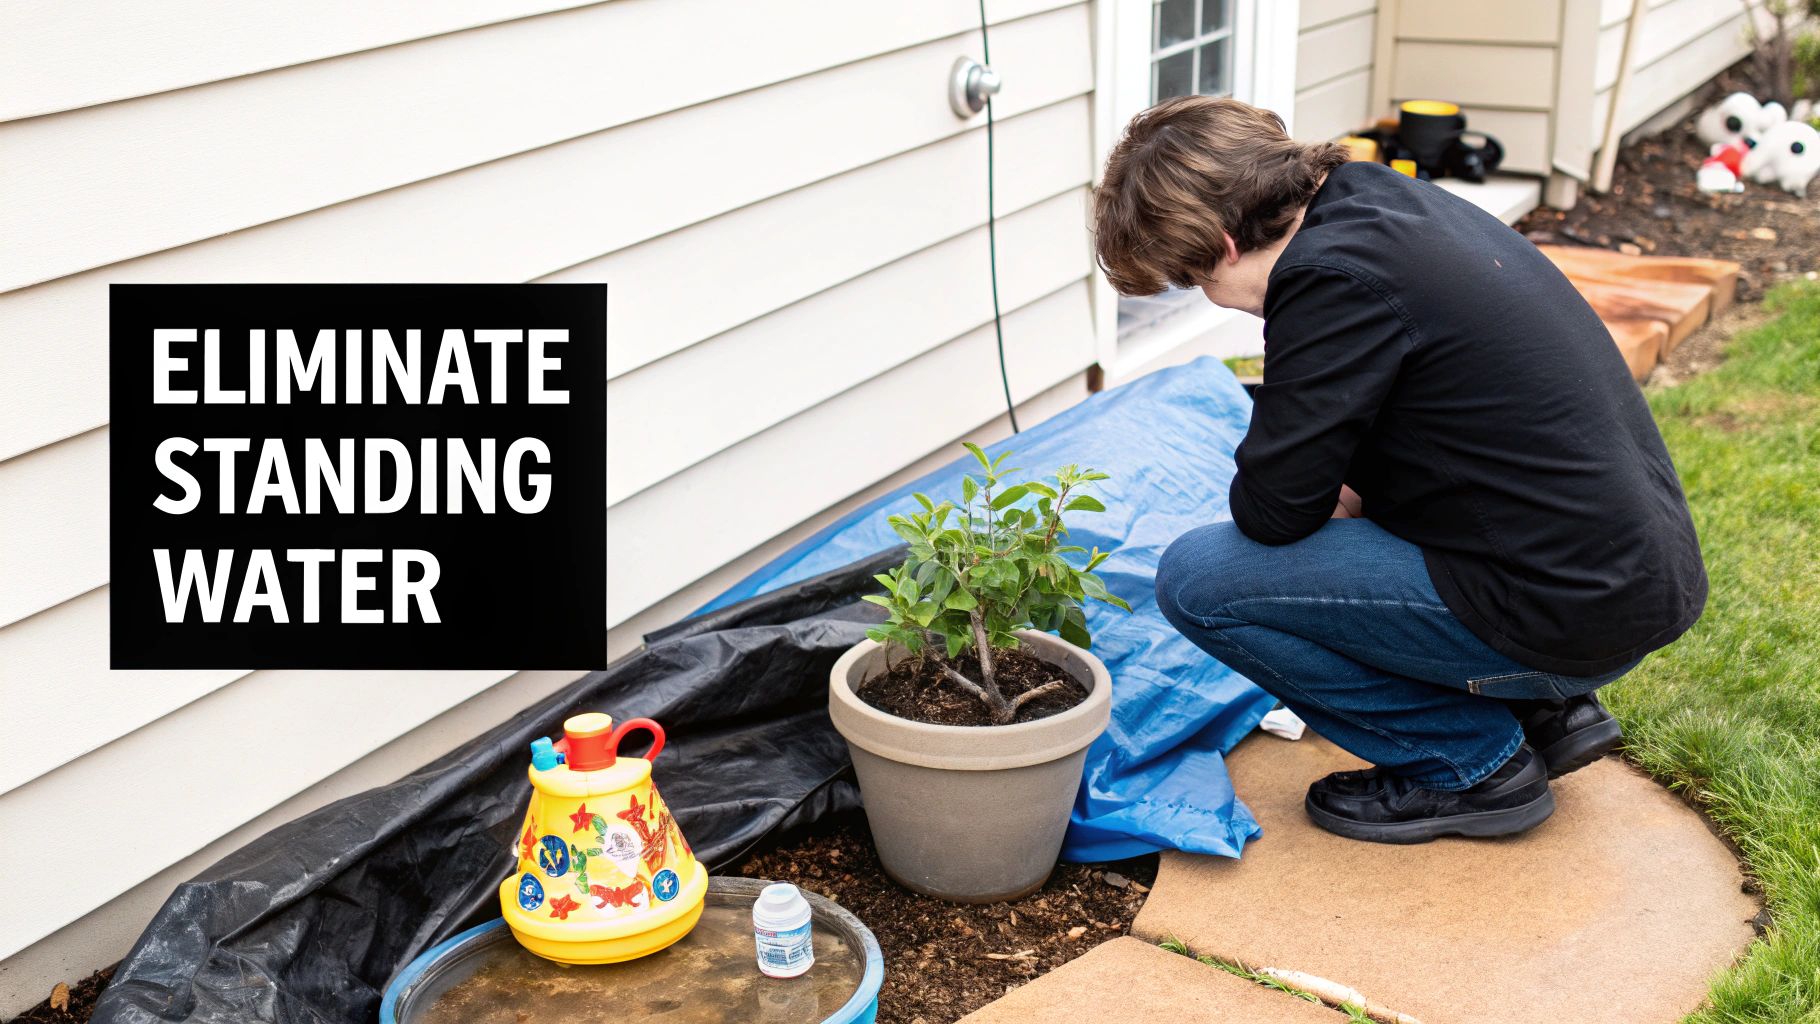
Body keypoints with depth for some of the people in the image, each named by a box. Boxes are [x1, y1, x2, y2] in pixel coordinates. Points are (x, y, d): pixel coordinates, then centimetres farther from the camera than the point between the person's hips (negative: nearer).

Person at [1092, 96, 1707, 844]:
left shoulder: (1332, 274, -19)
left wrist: (1338, 497, 7)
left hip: (1571, 613, -10)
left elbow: (1272, 507, -14)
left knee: (1198, 578, -8)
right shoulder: (1390, 200, 9)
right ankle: (1545, 709, 19)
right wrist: (1347, 490, 11)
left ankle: (1475, 763, 3)